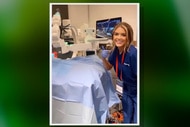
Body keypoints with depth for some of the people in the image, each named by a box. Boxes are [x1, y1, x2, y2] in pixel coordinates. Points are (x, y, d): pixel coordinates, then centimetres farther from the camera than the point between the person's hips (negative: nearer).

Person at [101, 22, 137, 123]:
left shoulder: (133, 53, -30)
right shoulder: (115, 50, -8)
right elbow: (108, 67, 7)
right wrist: (104, 58, -11)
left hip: (136, 91, -6)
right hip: (126, 89, 6)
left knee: (135, 121, 2)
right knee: (126, 119, 20)